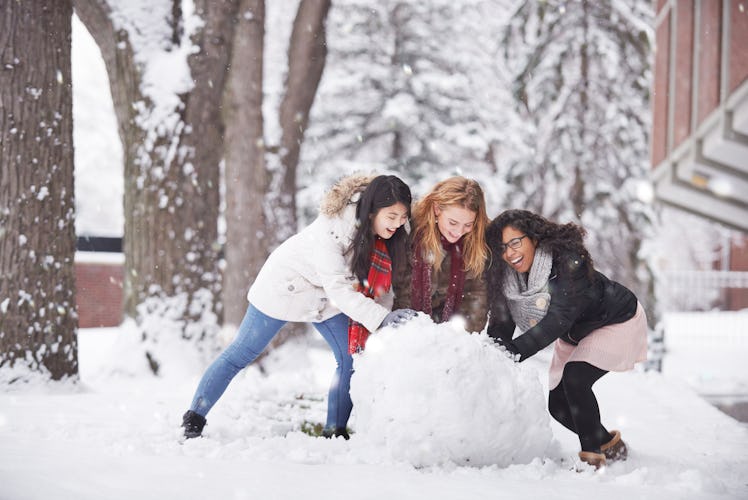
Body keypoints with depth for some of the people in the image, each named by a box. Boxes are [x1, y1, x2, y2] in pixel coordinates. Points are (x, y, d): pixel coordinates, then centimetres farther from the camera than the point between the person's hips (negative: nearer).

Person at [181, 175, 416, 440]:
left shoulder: (387, 230, -16)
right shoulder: (332, 228, -38)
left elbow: (379, 281, -4)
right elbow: (338, 289, -40)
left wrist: (390, 314, -18)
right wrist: (382, 318, -48)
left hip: (325, 298, 6)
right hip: (287, 285, -6)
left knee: (352, 356, -3)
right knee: (240, 354, 2)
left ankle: (335, 432, 9)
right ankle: (194, 419, 14)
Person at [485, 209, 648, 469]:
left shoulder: (566, 260, -36)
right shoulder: (506, 277, -16)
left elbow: (559, 318, -43)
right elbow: (502, 326, -17)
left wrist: (516, 349, -52)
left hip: (617, 322, -7)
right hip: (574, 335, 7)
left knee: (574, 377, -28)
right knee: (558, 405, 2)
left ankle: (592, 454, -12)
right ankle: (608, 443, 26)